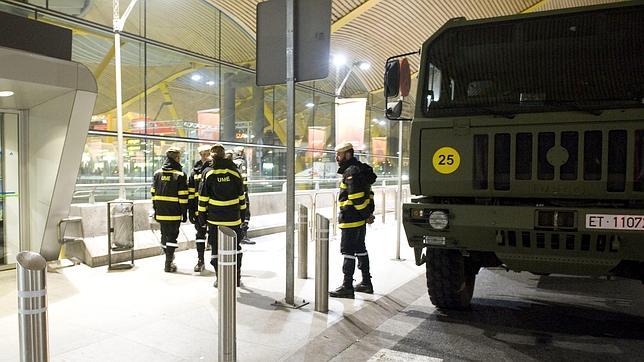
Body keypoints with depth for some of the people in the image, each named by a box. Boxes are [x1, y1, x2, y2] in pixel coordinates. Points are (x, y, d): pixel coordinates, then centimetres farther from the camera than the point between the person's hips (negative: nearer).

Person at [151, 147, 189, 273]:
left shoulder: (157, 173, 7)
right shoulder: (180, 175, -9)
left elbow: (153, 193, 11)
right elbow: (183, 196, -11)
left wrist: (155, 210, 18)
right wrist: (184, 213, -4)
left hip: (161, 213, 5)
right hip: (174, 213, -5)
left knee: (164, 235, 18)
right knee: (172, 236, 1)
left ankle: (169, 258, 34)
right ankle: (168, 264, 1)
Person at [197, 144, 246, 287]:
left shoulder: (208, 172, -3)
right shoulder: (235, 172, 2)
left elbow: (203, 197, -3)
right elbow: (241, 196, 6)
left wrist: (202, 214, 5)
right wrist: (242, 211, 14)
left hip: (215, 217, -2)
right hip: (233, 217, 2)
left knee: (216, 247, 7)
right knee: (235, 246, 13)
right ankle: (237, 277, 17)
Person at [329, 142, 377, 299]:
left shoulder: (352, 172, -17)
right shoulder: (360, 169, 17)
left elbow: (357, 197, -23)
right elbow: (368, 193, 18)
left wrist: (366, 214, -15)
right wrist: (368, 213, 14)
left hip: (351, 218, -11)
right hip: (360, 219, 11)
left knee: (348, 251, -5)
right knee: (360, 249, 17)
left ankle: (347, 287, 0)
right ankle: (366, 282, 26)